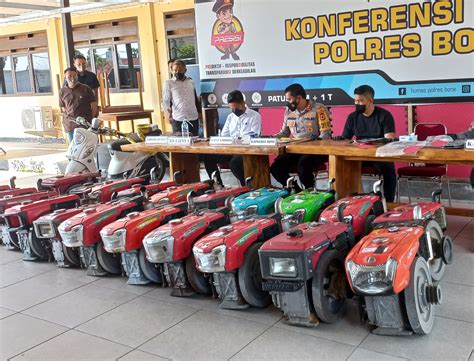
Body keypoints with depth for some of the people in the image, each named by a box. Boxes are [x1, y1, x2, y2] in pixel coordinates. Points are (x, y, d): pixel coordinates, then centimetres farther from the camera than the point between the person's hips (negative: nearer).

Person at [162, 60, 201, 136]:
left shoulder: (191, 82, 13)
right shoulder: (168, 83, 1)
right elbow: (165, 101, -3)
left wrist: (199, 112, 16)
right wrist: (168, 113, -17)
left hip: (193, 118, 4)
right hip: (178, 119, -4)